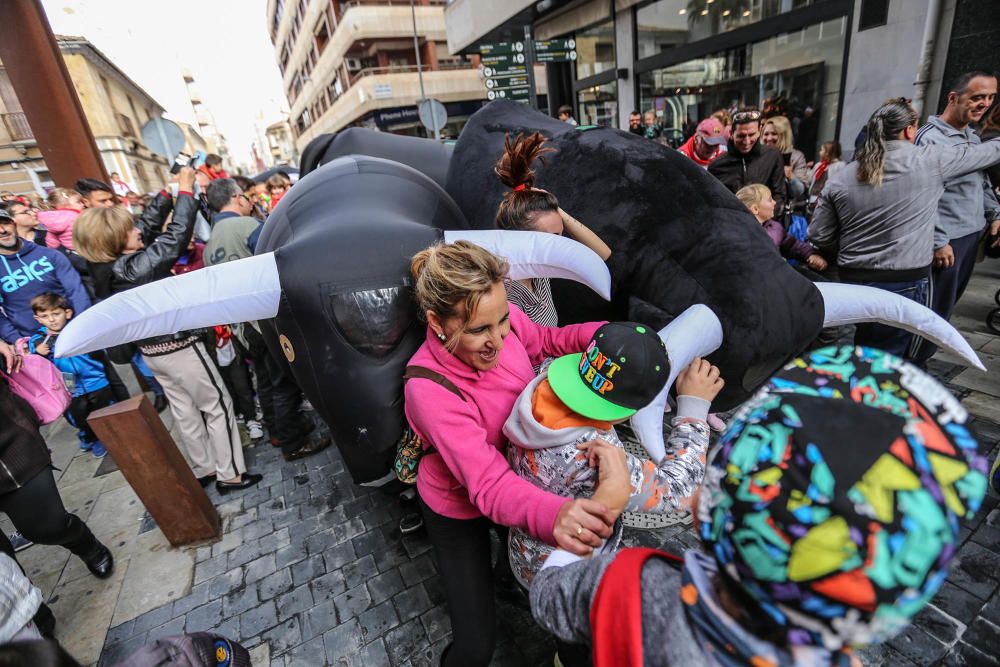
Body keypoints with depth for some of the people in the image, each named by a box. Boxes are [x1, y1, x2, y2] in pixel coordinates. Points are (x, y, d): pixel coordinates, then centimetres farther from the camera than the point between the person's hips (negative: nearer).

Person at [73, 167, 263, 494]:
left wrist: (168, 191, 8)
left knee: (185, 411, 17)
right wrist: (185, 188, -19)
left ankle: (204, 470, 30)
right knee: (218, 406, 3)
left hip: (152, 350, 9)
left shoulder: (107, 267, 0)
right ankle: (229, 474, 10)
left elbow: (150, 226, 7)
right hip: (178, 347, -9)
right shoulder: (132, 268, -25)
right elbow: (174, 237, -28)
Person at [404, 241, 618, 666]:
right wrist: (553, 515, -62)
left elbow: (543, 342, 0)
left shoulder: (502, 318, -23)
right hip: (459, 507, -5)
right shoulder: (429, 390, -37)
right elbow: (489, 487, -41)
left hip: (518, 469, 5)